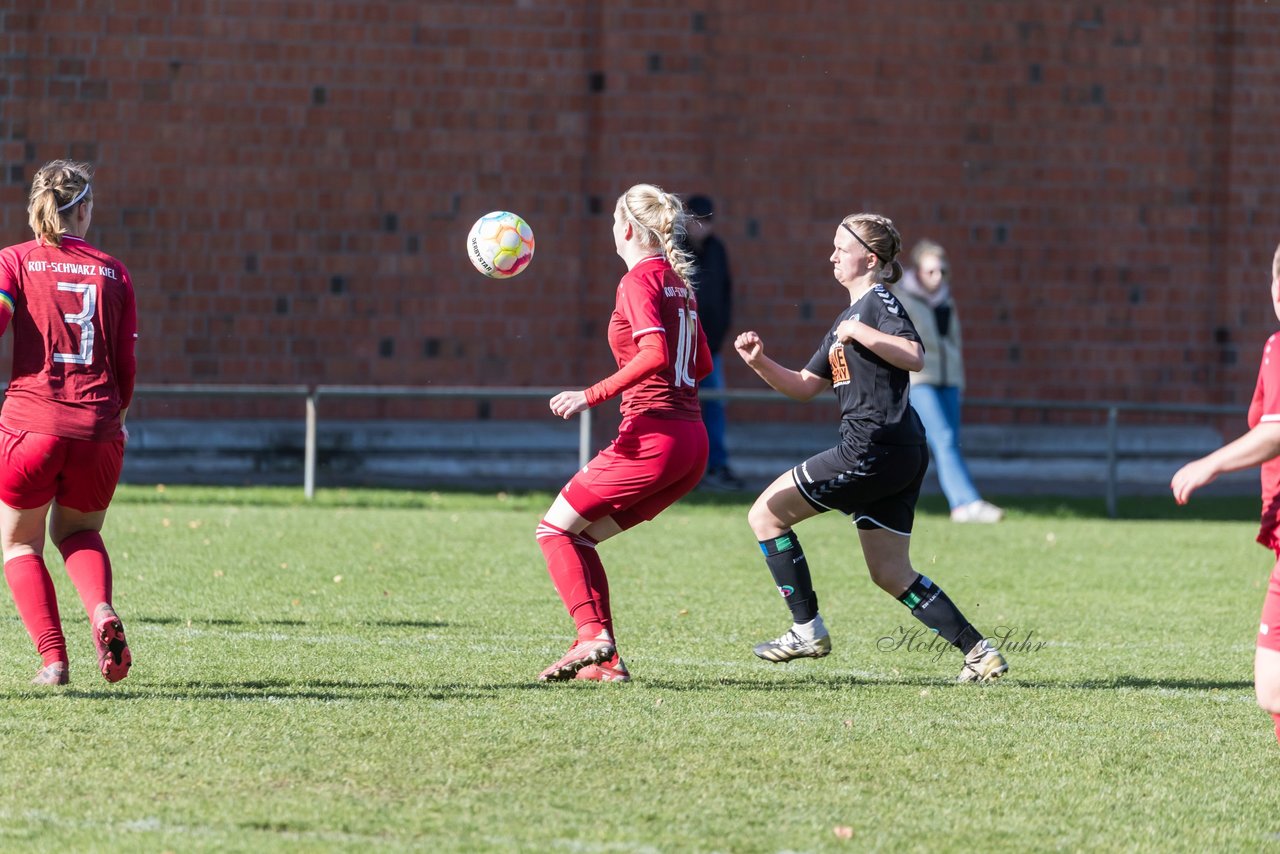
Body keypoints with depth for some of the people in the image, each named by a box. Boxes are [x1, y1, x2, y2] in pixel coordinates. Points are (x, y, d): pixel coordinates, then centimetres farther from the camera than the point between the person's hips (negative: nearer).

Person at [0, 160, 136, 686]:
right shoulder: (112, 272, 9)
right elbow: (126, 364, 10)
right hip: (98, 432, 2)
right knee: (77, 531, 25)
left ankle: (52, 657, 1)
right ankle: (101, 610, -5)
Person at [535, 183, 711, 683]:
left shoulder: (639, 281, -9)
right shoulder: (678, 281, 16)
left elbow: (656, 355, -22)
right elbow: (701, 364, 23)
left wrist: (593, 396, -21)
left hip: (653, 436, -8)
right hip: (692, 441, 8)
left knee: (555, 529, 1)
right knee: (580, 537, 15)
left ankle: (593, 636, -14)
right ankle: (605, 659, 8)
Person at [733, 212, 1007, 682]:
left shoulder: (878, 301, -7)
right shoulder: (848, 317, 24)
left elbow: (915, 356, -25)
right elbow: (806, 385, 25)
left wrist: (857, 333, -22)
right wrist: (760, 363, 11)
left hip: (875, 446, -10)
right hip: (899, 456, 10)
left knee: (766, 514, -3)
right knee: (890, 573, 12)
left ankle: (807, 630, -2)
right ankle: (979, 652, 7)